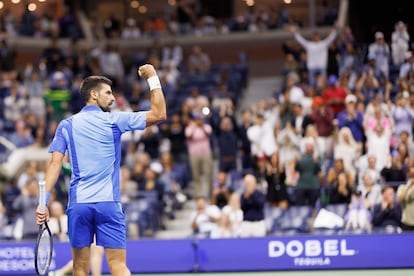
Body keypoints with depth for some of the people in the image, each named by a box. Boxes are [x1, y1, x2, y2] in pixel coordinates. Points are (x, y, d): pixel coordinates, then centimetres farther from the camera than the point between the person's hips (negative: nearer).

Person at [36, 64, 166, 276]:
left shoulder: (66, 125, 9)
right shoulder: (113, 121, 1)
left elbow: (55, 164, 1)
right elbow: (159, 114, 0)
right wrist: (153, 79, 9)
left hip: (78, 204, 2)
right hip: (108, 203, -2)